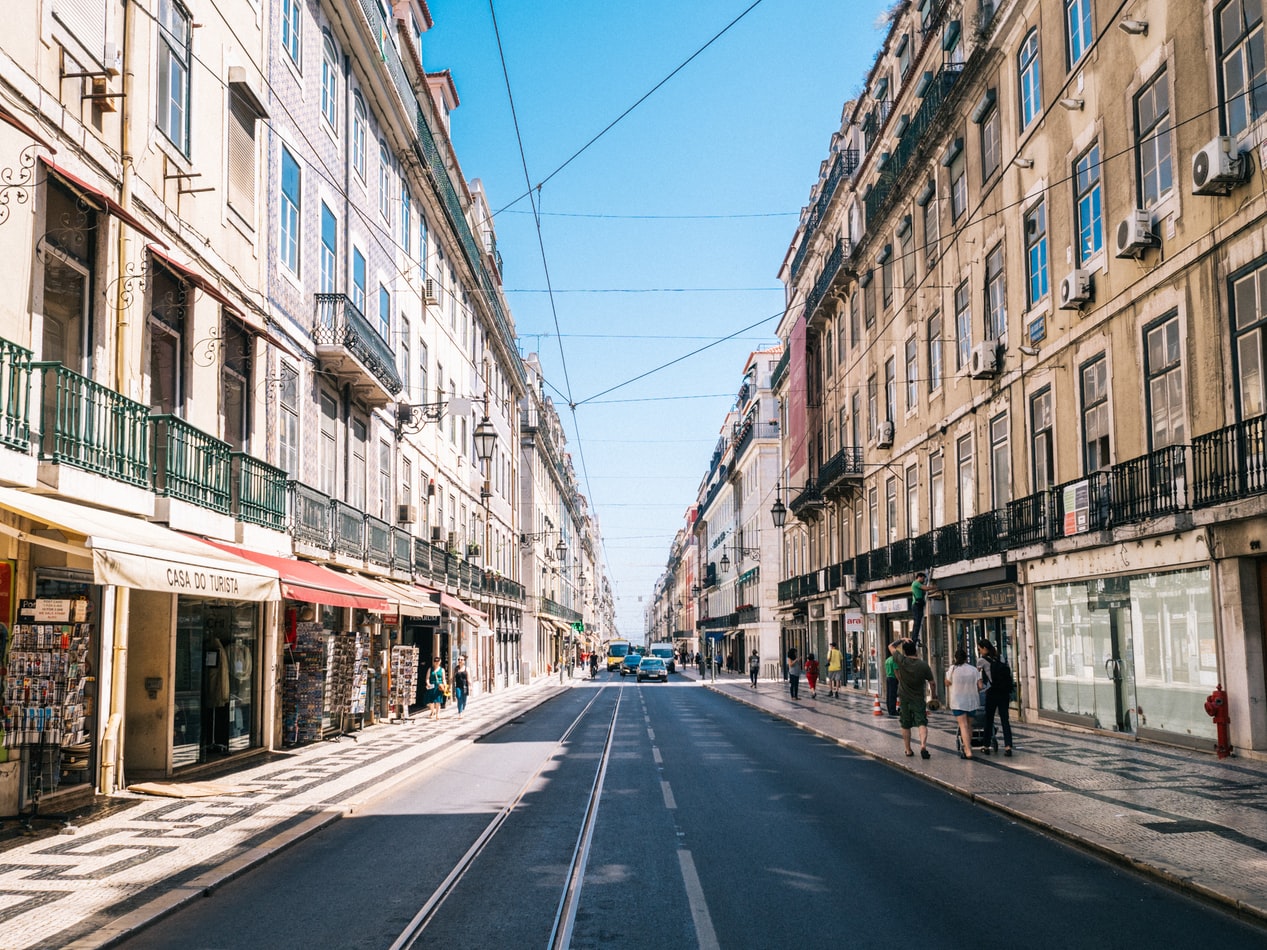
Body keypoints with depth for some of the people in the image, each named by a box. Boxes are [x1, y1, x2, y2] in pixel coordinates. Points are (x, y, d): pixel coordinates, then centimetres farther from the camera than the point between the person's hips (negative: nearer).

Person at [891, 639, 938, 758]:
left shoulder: (901, 661, -12)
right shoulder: (924, 665, -9)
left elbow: (891, 646, 3)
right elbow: (932, 683, 0)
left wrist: (902, 640, 7)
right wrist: (934, 696, 14)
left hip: (904, 698, 1)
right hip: (918, 699, -1)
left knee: (905, 725, 12)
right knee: (922, 723, -4)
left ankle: (908, 750, 18)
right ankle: (923, 745, -26)